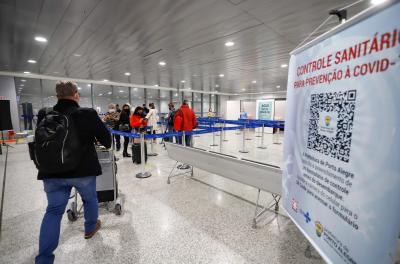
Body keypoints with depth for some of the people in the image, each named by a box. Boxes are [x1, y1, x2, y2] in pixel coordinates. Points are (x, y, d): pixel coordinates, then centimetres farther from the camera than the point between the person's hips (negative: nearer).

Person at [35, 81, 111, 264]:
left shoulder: (44, 115, 0)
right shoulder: (88, 114, -14)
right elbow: (106, 139, -6)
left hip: (52, 172, 3)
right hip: (83, 169, -3)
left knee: (53, 210, 15)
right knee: (90, 200, 22)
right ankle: (90, 228, 44)